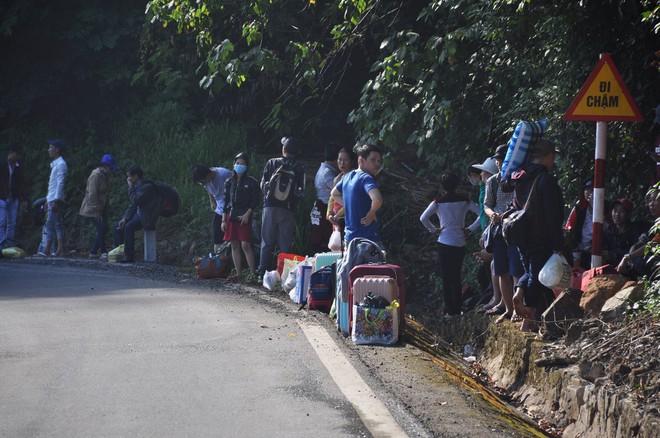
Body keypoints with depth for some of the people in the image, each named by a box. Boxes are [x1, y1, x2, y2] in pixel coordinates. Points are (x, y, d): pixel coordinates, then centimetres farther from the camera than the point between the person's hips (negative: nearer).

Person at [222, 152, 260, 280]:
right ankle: (238, 273, 10)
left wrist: (247, 214, -13)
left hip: (244, 217, -5)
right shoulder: (229, 182, 10)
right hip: (231, 216, 5)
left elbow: (255, 201, -3)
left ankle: (253, 273, -8)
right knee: (234, 245, 5)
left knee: (245, 245, -11)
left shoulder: (251, 182, -1)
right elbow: (225, 201, 12)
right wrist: (223, 220, 8)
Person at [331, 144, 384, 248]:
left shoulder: (348, 177, 12)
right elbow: (377, 199, -34)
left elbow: (334, 194, 31)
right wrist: (371, 213, -15)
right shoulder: (366, 178, -15)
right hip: (368, 239, -9)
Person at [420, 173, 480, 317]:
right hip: (460, 244, 3)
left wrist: (433, 230, -2)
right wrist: (471, 229, 3)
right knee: (456, 278, 14)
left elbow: (423, 218, -15)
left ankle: (450, 310, -1)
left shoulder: (438, 202, -6)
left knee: (446, 278, 2)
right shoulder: (464, 201, 1)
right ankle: (457, 309, 15)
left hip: (445, 243, -3)